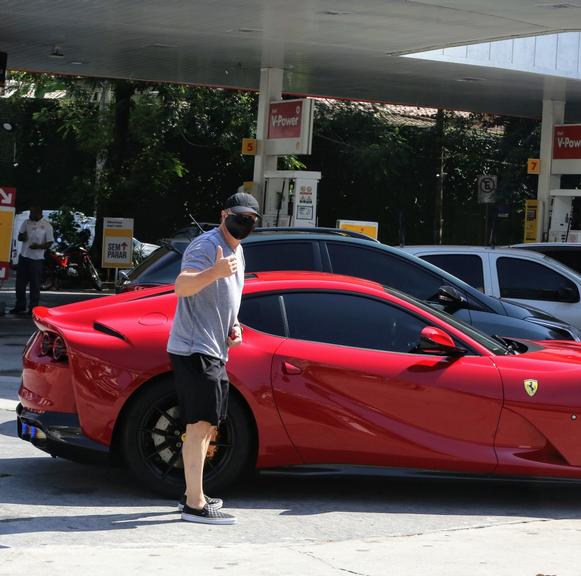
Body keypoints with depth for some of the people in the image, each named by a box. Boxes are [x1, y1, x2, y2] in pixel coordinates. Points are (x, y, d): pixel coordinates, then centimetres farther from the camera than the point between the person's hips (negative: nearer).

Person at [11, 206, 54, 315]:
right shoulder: (26, 223, 9)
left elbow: (49, 243, -5)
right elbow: (19, 237, 14)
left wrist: (39, 246, -22)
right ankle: (20, 306, 18)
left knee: (35, 284, -1)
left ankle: (33, 308, 5)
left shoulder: (46, 226, -5)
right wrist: (22, 237, -10)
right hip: (24, 256, 5)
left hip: (37, 259, -5)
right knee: (20, 282, 7)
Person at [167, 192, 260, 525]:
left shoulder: (237, 251, 16)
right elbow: (182, 286, -30)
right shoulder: (206, 246, -14)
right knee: (200, 424, -13)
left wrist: (233, 326, 12)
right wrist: (214, 272, -47)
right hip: (194, 349, -10)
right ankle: (195, 504, -13)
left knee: (207, 425, 17)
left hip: (215, 351, 10)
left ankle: (193, 494, 28)